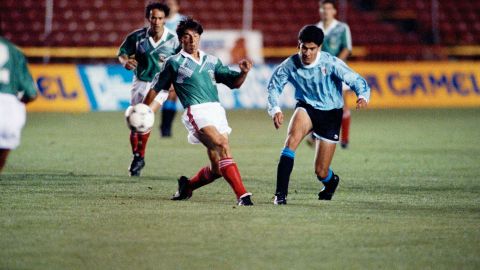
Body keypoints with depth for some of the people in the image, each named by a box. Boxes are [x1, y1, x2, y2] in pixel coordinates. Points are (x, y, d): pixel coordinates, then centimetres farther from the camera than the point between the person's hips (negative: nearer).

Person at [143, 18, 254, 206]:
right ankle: (242, 195, -34)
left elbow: (234, 83, 16)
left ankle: (187, 186, 28)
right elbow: (156, 88, 14)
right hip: (196, 111, -5)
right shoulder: (174, 63, 8)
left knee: (217, 168, 0)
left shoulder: (212, 62, 20)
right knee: (222, 145, -28)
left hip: (216, 111, 5)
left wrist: (243, 73, -5)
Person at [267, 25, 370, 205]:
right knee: (292, 139, -33)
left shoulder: (330, 63, -22)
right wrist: (274, 109, -20)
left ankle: (331, 182, 41)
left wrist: (362, 96, -48)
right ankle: (281, 194, -30)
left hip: (330, 114, -2)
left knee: (321, 172, 0)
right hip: (306, 108, 2)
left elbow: (355, 80, -25)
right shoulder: (290, 65, -14)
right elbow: (274, 85, -2)